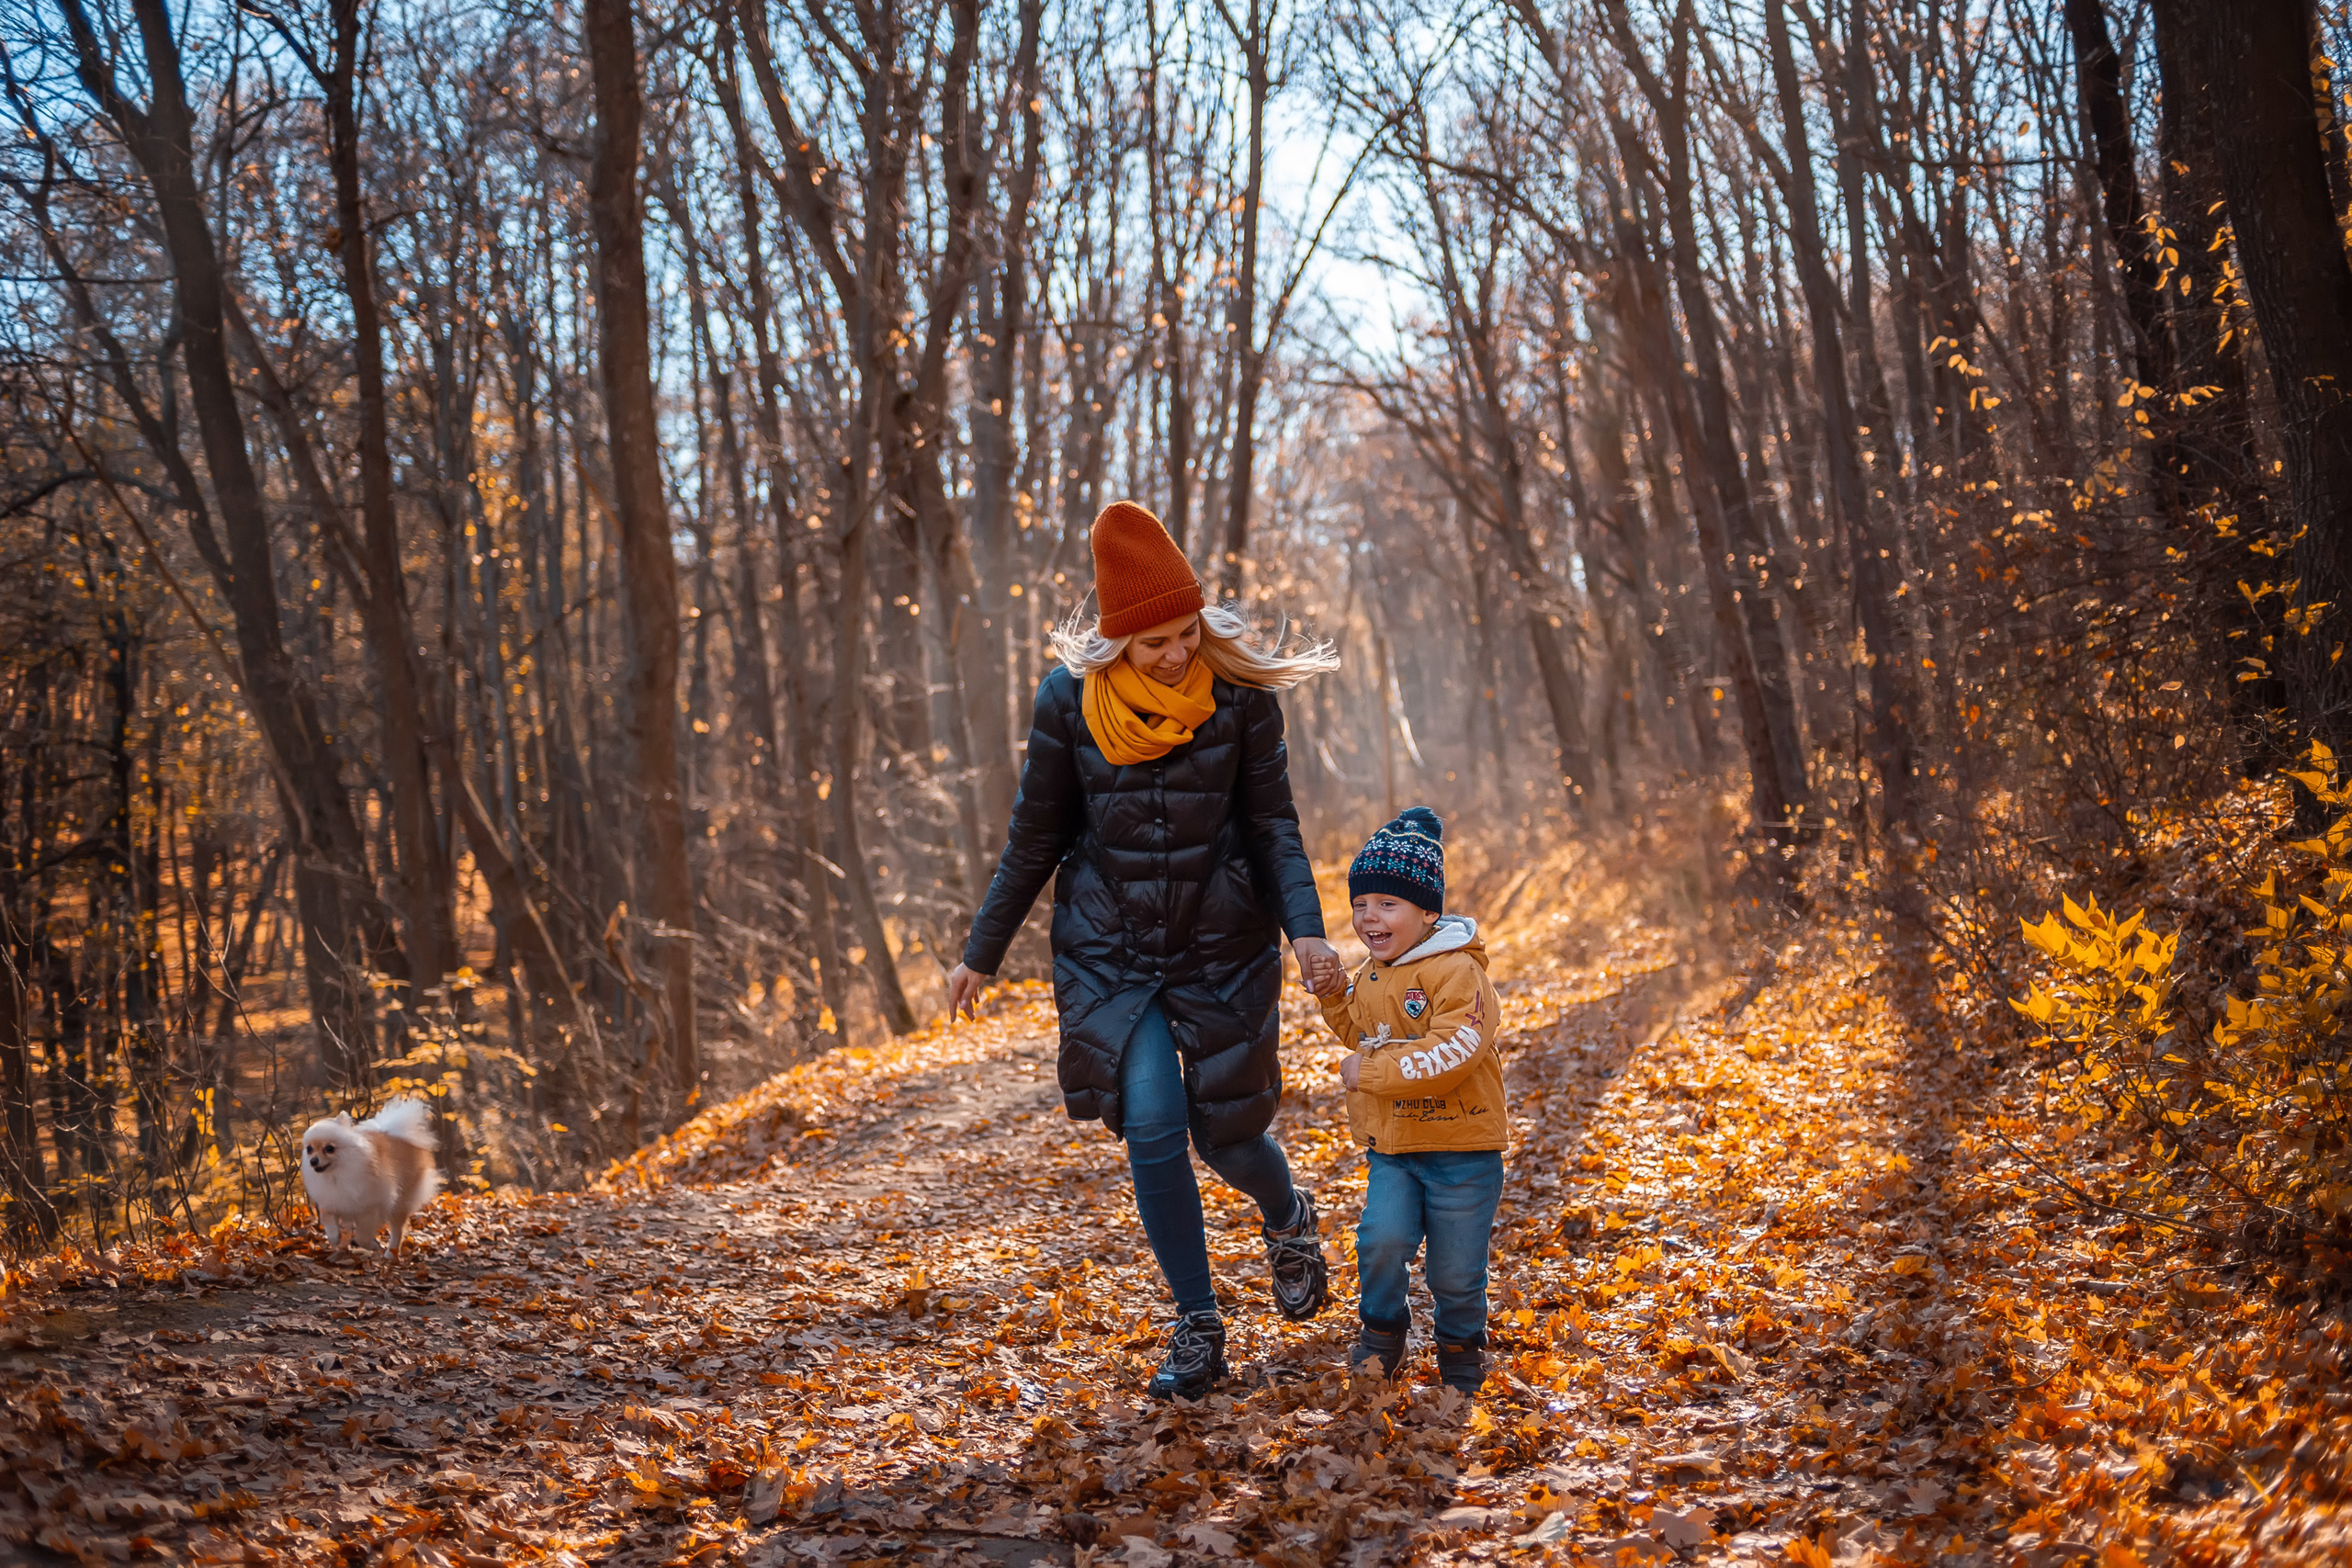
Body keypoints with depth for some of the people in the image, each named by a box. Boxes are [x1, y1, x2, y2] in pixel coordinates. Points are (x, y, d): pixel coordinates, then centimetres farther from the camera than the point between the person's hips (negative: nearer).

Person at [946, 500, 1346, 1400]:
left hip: (1221, 944, 0)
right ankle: (1197, 1328, 5)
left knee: (1227, 1132, 5)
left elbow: (1273, 825, -5)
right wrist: (982, 954, 5)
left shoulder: (1240, 695, -9)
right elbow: (1036, 836, 1)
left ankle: (1288, 1218, 41)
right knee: (1152, 1129, -10)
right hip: (1108, 948, 0)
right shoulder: (1071, 700, -8)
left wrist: (1307, 930, -19)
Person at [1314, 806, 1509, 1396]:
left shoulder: (1457, 972, -16)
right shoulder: (1371, 978, 9)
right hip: (1391, 1148, 5)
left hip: (1462, 1148, -5)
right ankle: (1381, 1336, 7)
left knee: (1455, 1271, 5)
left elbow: (1451, 1055, -27)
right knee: (1382, 1237, -18)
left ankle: (1460, 1355, 32)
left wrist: (1371, 1073, -22)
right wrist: (1335, 997, 9)